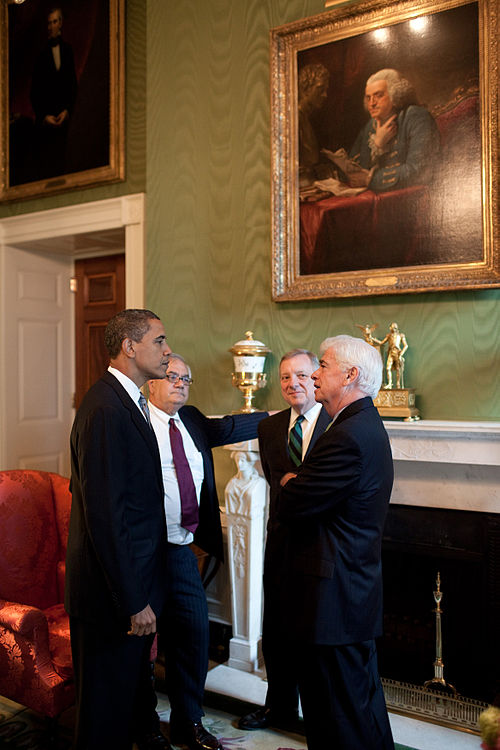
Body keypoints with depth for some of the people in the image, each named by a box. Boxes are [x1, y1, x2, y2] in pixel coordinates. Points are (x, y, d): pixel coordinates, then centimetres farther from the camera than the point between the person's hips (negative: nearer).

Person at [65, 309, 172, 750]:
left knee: (134, 685, 26)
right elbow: (104, 513, -26)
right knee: (109, 701, 10)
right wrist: (133, 600, -22)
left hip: (136, 579, 10)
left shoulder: (128, 402, 9)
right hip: (113, 589, -9)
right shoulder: (105, 409, -23)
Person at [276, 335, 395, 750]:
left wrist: (289, 482, -3)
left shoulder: (348, 436, -24)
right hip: (358, 588, 10)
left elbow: (290, 508, -21)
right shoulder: (366, 425, 10)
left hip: (333, 598, -10)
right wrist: (298, 482, -1)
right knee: (363, 697, 25)